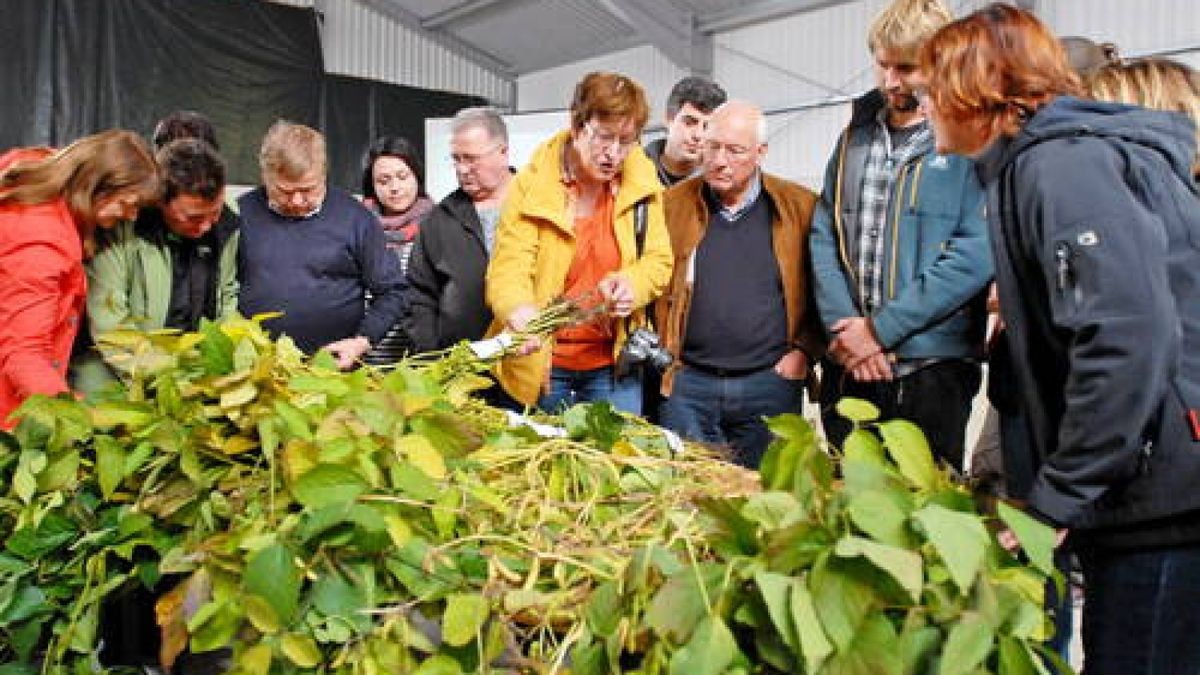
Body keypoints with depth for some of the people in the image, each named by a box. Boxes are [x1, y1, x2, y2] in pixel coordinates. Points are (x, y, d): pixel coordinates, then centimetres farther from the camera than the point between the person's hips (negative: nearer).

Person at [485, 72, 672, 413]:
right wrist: (519, 312, -40)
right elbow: (508, 268, -17)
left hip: (613, 363, 2)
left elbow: (659, 259, 2)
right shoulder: (531, 185, -11)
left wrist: (631, 284, -21)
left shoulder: (641, 181, -2)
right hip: (541, 362, -2)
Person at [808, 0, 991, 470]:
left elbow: (977, 254, -14)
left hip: (931, 366, -4)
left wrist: (880, 328, -16)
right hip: (846, 365, 5)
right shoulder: (855, 136, 11)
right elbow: (823, 237, 6)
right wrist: (844, 325, -8)